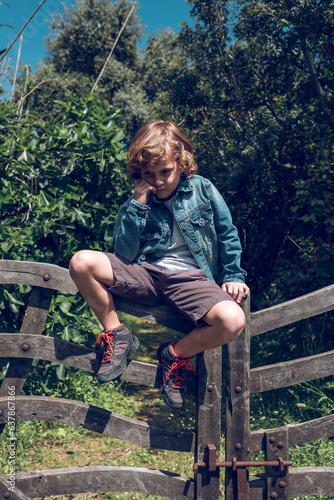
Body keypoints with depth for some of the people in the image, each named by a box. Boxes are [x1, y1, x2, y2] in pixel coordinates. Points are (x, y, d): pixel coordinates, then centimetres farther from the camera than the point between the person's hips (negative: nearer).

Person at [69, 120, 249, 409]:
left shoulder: (202, 189, 3)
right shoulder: (136, 205, 5)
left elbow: (228, 235, 12)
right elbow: (123, 256, -6)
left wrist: (234, 276, 3)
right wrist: (137, 206, -11)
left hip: (192, 279, -1)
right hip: (146, 275, 1)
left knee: (234, 321, -32)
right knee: (81, 262, -21)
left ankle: (176, 354, -1)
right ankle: (117, 334, -1)